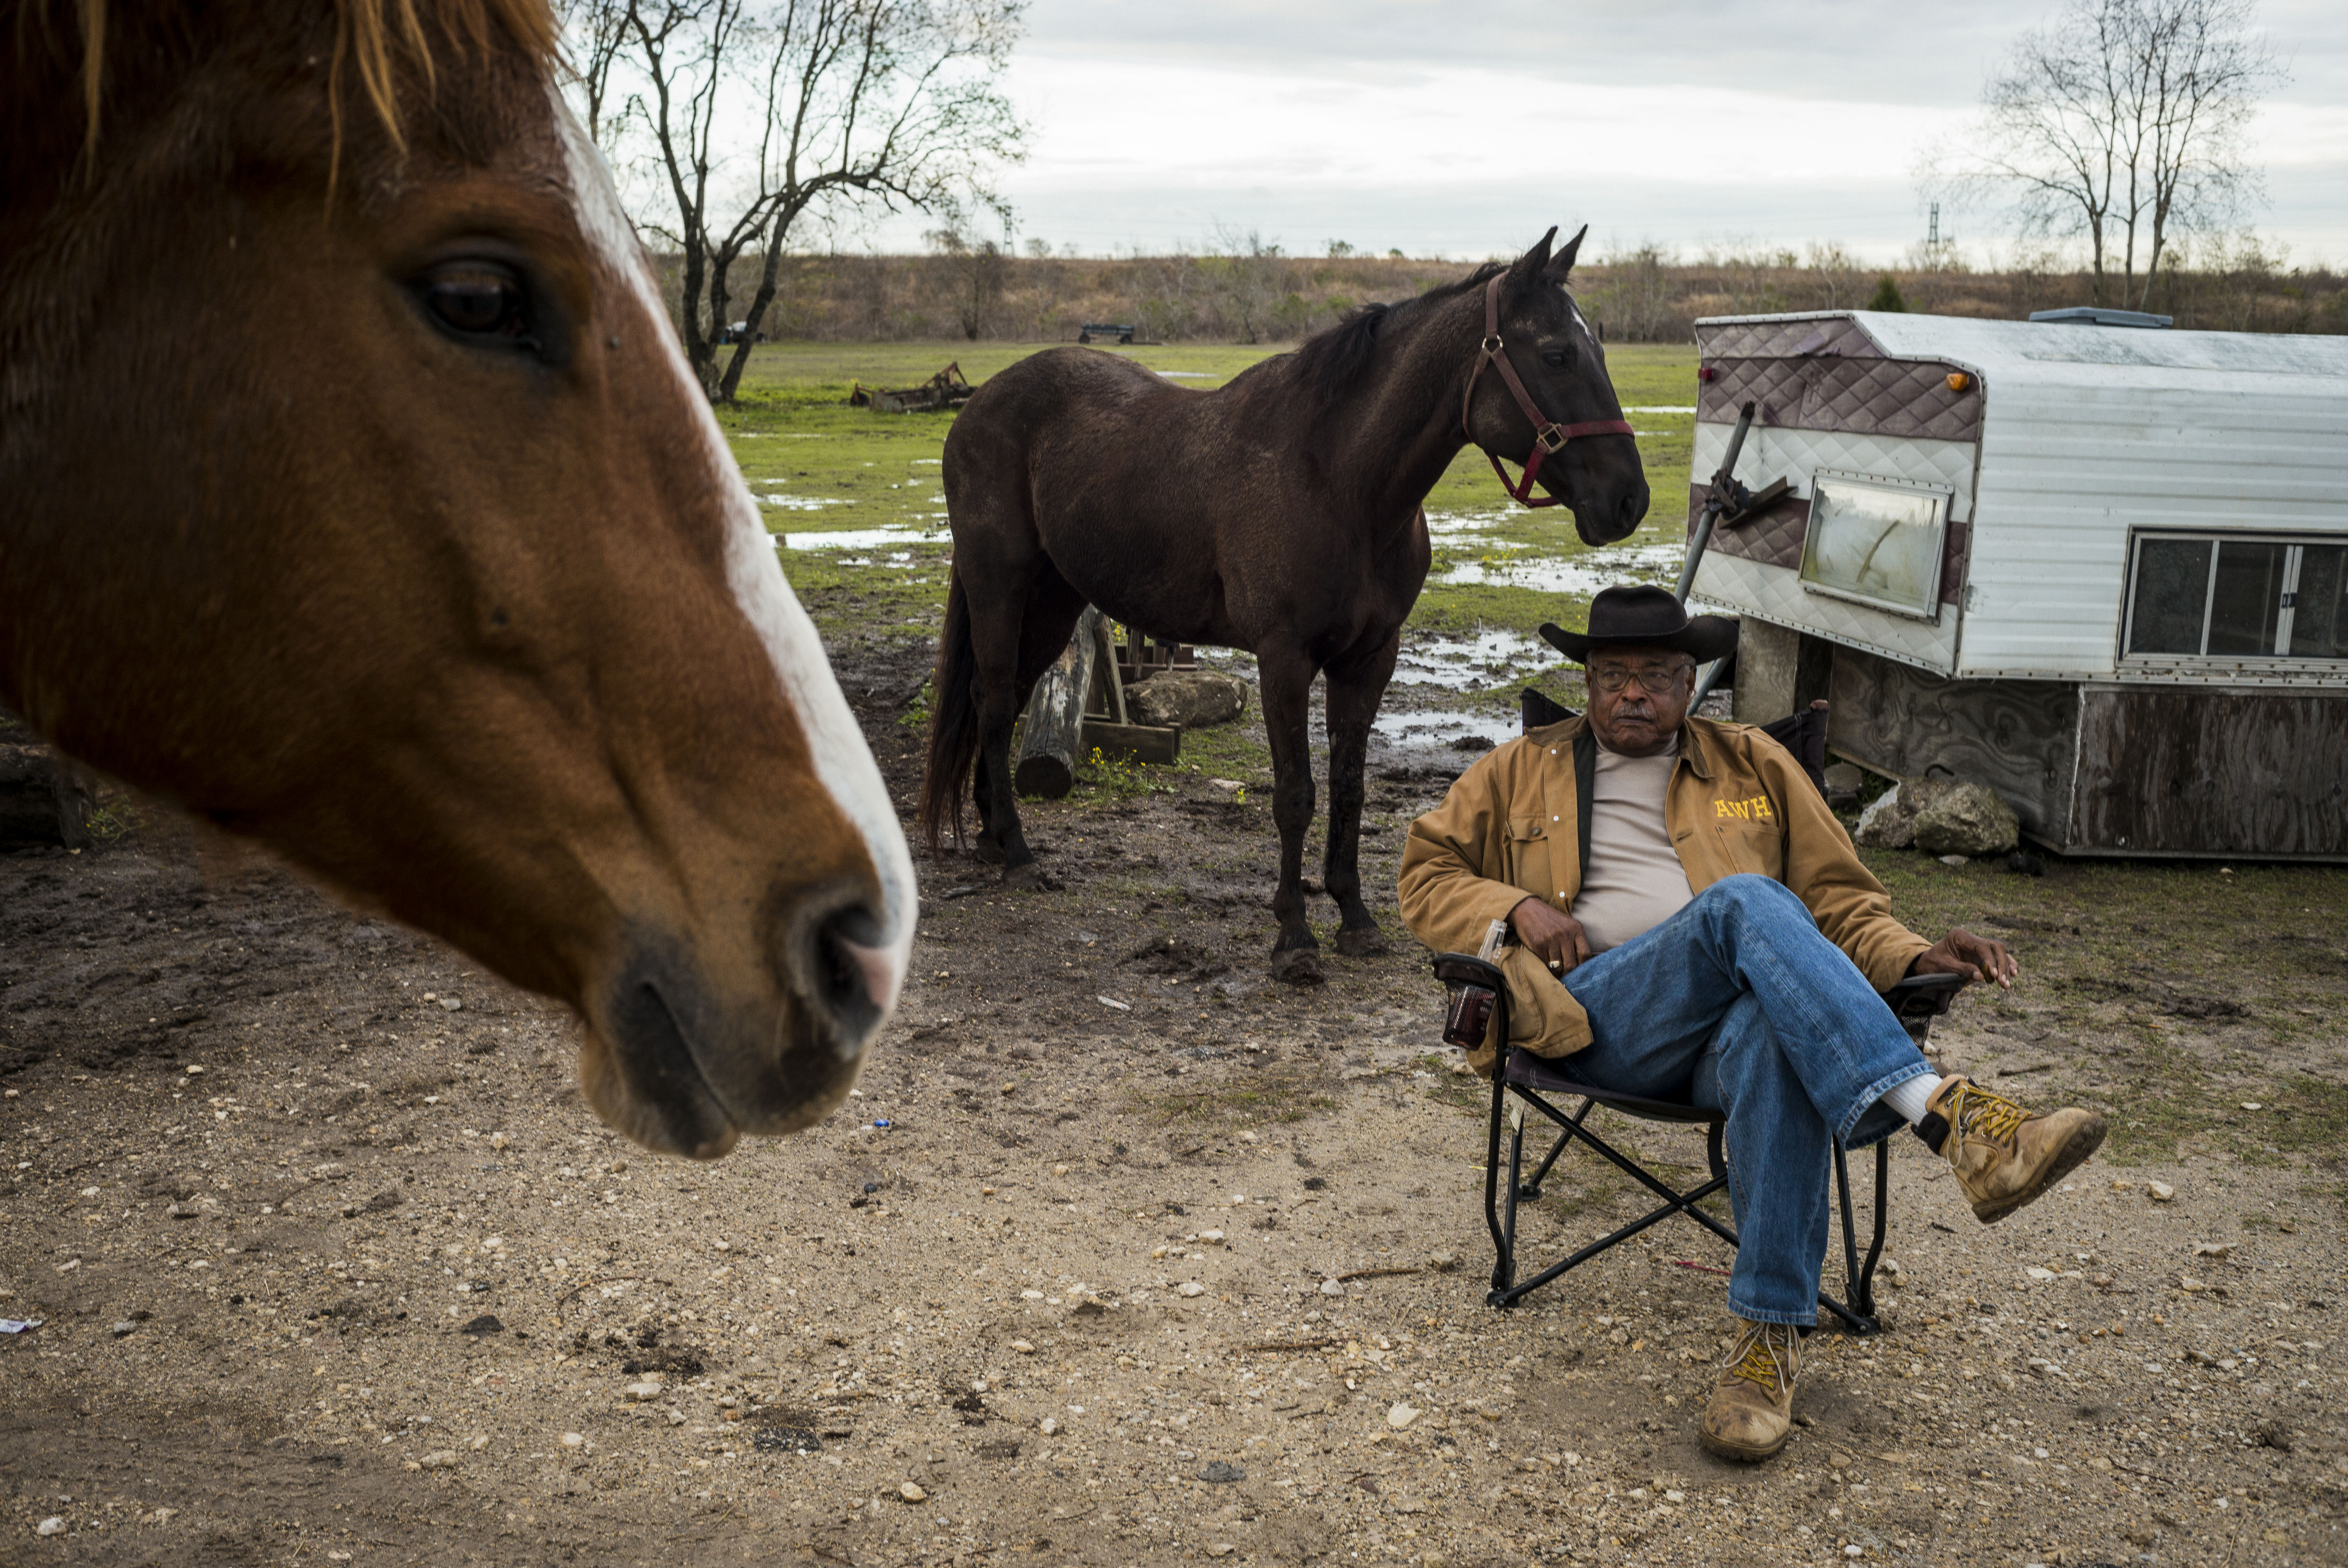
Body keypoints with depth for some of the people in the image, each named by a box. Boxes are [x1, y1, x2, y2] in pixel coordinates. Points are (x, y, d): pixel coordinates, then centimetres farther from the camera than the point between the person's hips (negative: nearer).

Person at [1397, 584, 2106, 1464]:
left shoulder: (1755, 767, 25)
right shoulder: (1523, 774, 23)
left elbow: (1838, 901, 23)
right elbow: (1426, 879, 20)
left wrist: (1912, 958, 2)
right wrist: (1518, 906, -1)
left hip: (1742, 1010, 2)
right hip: (1603, 1018, -1)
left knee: (1773, 1038, -39)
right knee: (1747, 901, -33)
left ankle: (1772, 1336, -33)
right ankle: (1947, 1117, -45)